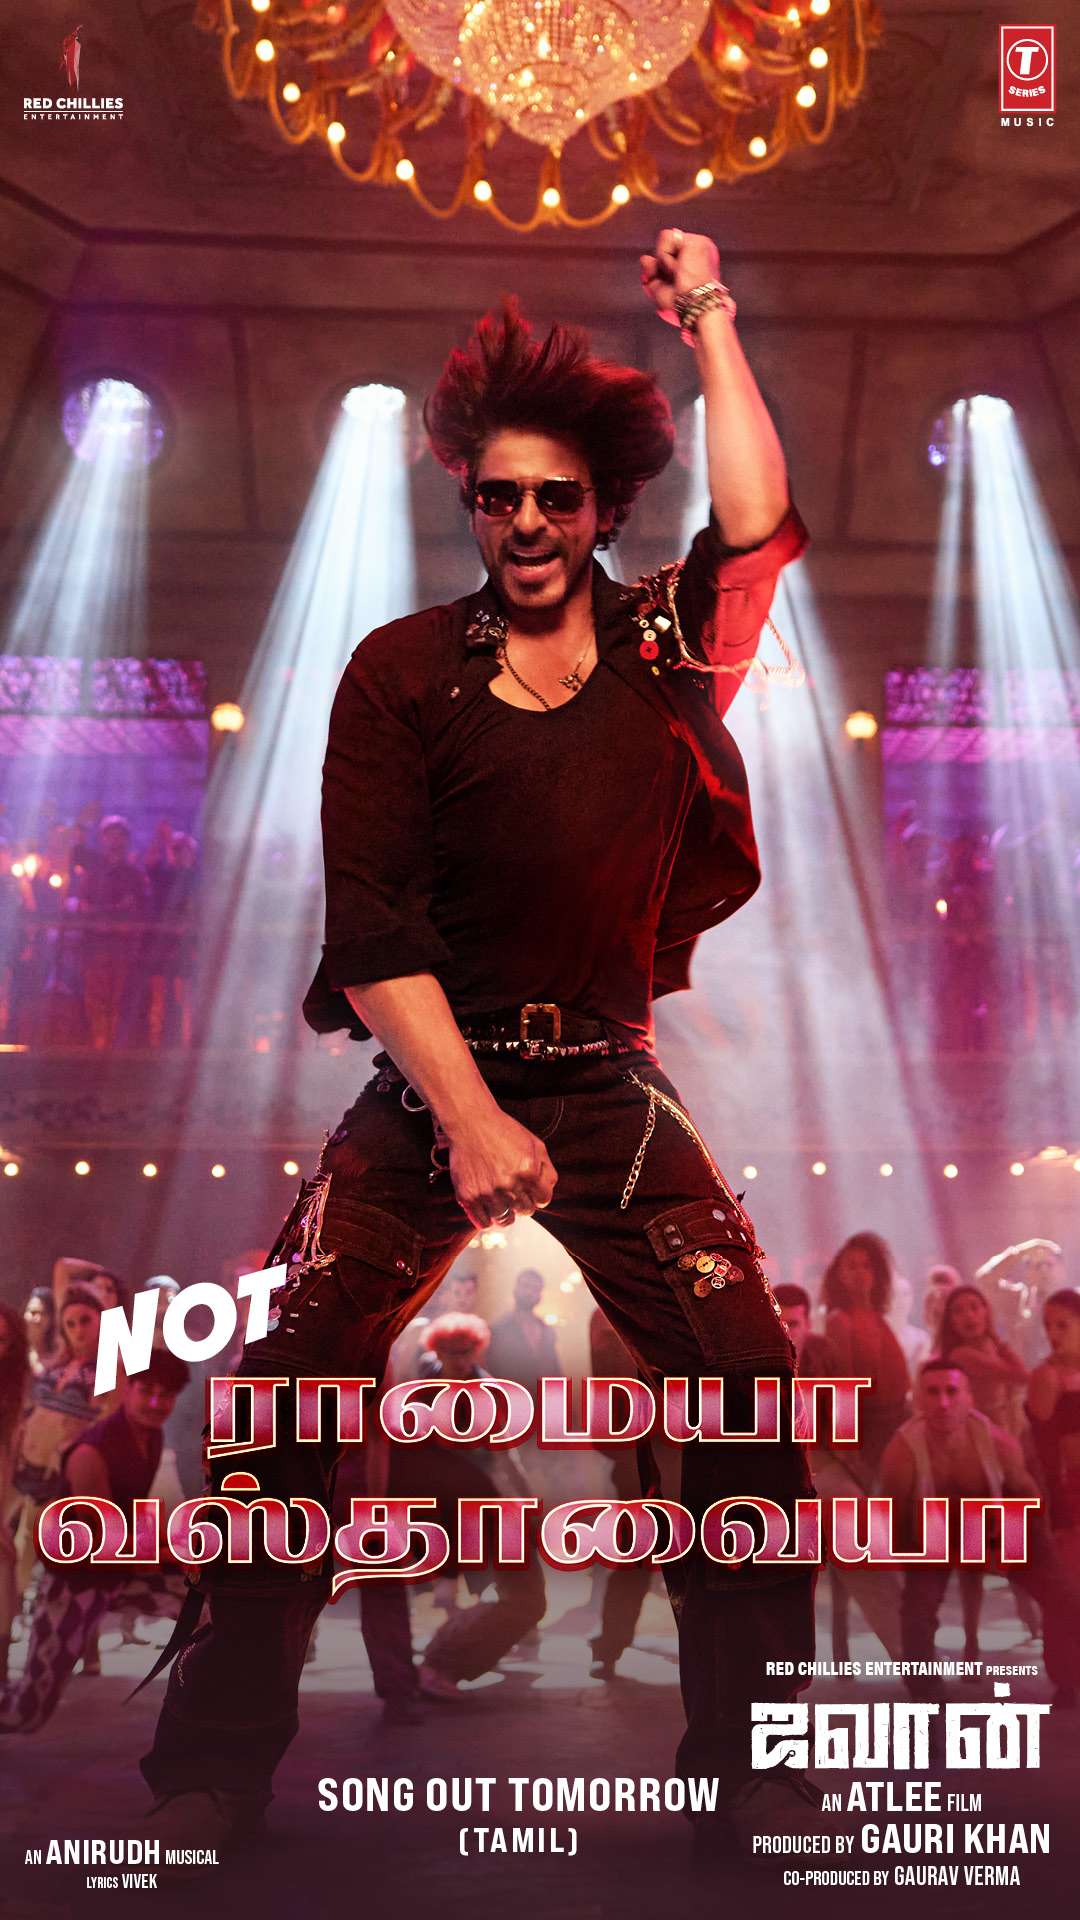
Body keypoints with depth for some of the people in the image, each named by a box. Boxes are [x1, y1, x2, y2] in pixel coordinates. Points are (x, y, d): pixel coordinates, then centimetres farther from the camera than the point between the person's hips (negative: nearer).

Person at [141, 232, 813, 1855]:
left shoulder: (667, 653, 8)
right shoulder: (404, 671, 2)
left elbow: (760, 525, -10)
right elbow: (375, 933, -5)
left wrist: (708, 319, -1)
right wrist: (472, 1120, -15)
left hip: (610, 1083, 1)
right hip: (431, 1079, -1)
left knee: (752, 1392, -8)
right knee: (290, 1392, -9)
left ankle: (757, 1764, 10)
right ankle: (215, 1768, 7)